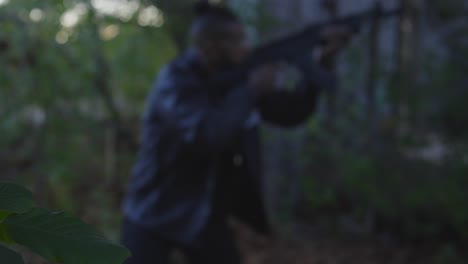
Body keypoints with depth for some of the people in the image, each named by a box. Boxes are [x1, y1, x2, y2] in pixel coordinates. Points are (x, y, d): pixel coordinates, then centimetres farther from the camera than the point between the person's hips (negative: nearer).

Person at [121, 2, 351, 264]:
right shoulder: (176, 81, -20)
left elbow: (291, 112, 5)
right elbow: (208, 135, -35)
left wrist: (320, 61, -5)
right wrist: (251, 91, -23)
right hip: (156, 214, -7)